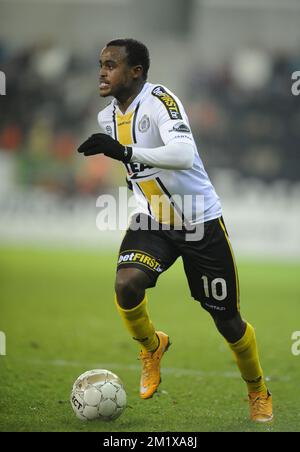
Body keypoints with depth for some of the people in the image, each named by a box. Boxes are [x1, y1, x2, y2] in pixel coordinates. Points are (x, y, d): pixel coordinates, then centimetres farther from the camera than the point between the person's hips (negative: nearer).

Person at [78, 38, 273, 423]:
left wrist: (124, 151, -44)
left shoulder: (160, 101, -21)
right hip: (152, 220, 5)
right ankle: (151, 346, 6)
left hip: (201, 222, -5)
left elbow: (184, 155, -39)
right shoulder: (108, 117, 3)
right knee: (126, 284, -26)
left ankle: (259, 394, 30)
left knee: (227, 321, 5)